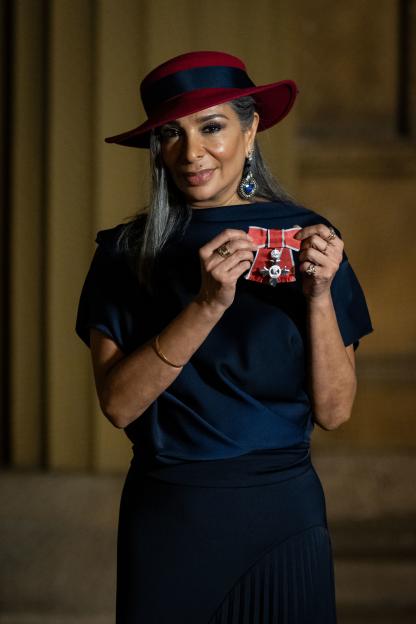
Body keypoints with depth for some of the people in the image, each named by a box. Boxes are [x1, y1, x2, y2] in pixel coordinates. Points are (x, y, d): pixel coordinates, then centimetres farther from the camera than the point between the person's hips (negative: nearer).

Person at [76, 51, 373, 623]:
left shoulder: (303, 238, -1)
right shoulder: (126, 252, -1)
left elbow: (333, 411, -3)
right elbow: (118, 403, -13)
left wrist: (320, 296, -16)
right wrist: (207, 305, -22)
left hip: (282, 514, 0)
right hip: (165, 517, 0)